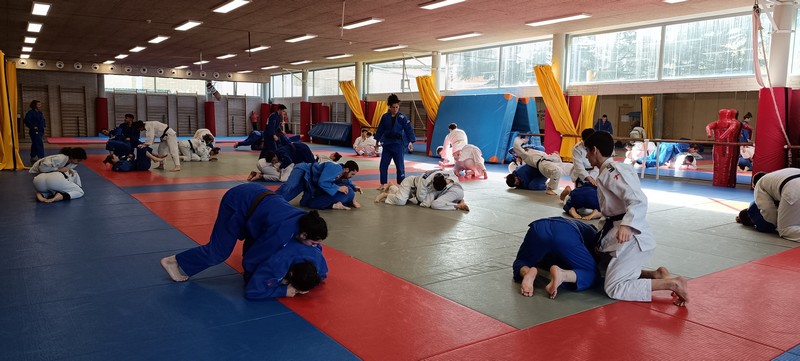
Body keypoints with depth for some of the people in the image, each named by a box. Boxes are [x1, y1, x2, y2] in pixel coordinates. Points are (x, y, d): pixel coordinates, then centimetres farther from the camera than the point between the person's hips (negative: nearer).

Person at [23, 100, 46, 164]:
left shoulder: (40, 113, 15)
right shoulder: (31, 112, -12)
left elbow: (42, 121, 30)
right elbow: (26, 121, -21)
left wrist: (44, 125, 12)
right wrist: (33, 127, -18)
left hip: (40, 131, 9)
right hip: (35, 132, -9)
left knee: (35, 145, 16)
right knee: (39, 145, -15)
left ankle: (33, 158, 24)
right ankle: (41, 158, -19)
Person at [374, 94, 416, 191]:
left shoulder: (402, 117, -8)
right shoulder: (385, 117, 0)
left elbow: (409, 130, -9)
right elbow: (380, 129, 8)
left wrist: (411, 142, -17)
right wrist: (377, 140, 11)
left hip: (398, 144, -3)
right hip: (387, 143, 3)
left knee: (400, 165, 1)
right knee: (383, 165, 6)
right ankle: (383, 184, 18)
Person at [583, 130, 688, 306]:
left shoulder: (612, 171, -14)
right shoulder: (612, 170, 16)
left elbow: (639, 201, -25)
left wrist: (626, 225, -39)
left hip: (630, 238, -10)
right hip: (623, 236, 10)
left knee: (614, 289, -11)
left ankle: (671, 283, -11)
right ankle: (658, 276, 10)